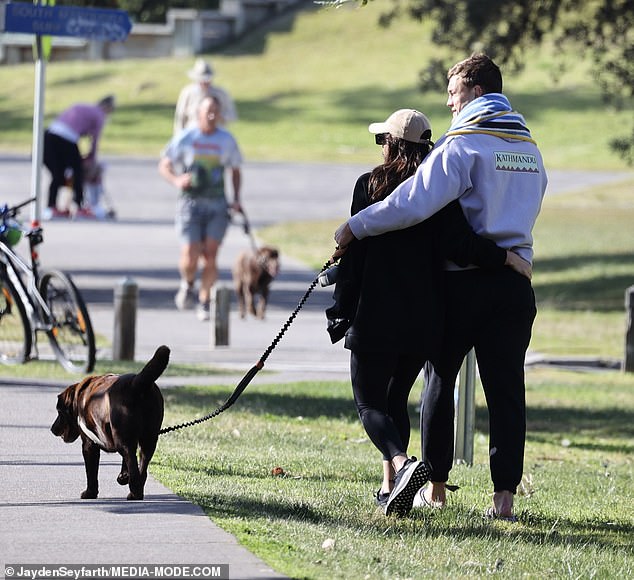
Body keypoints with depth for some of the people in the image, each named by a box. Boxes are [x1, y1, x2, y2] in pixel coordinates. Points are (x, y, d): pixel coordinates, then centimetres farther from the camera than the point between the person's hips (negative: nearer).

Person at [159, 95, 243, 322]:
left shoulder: (226, 140, 6)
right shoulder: (185, 138, 0)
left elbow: (235, 171, 18)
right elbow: (163, 165, 6)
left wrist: (236, 199, 5)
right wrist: (176, 180, -15)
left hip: (217, 204, 1)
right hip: (191, 202, -1)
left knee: (210, 256, -8)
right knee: (190, 256, -13)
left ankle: (204, 301, 7)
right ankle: (187, 284, 19)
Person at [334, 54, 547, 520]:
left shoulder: (462, 145, -12)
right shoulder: (530, 148, 13)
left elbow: (414, 203, -22)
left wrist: (356, 228, -14)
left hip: (463, 283, -5)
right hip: (515, 282, 5)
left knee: (440, 380, 10)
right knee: (506, 388, 3)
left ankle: (436, 486, 14)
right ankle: (505, 494, -4)